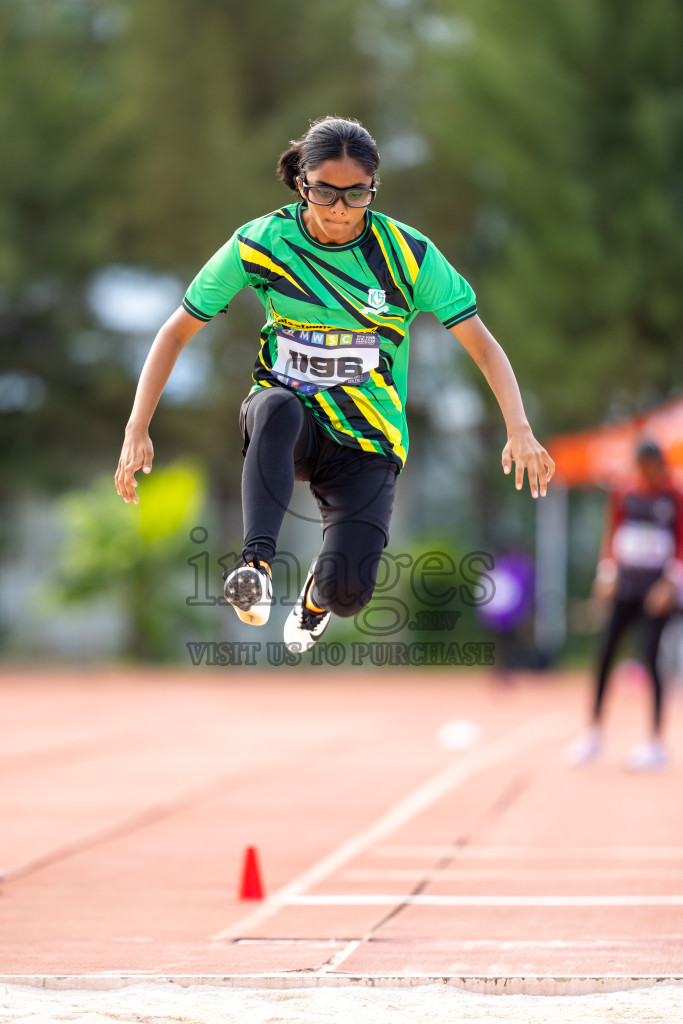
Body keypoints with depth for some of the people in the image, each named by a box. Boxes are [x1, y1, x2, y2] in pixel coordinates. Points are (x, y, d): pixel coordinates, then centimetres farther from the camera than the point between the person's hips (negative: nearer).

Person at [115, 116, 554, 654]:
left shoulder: (408, 254, -11)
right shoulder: (261, 243, -8)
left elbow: (483, 346, -9)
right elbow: (177, 332, -2)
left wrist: (519, 431, -25)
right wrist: (137, 432, -11)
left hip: (367, 443, 0)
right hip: (290, 426, 0)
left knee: (347, 589, -19)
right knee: (277, 407, -38)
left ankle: (318, 593, 20)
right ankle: (257, 565, -43)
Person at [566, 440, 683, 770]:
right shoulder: (623, 497, 8)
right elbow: (611, 538, 14)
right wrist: (606, 576, 3)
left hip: (656, 591, -4)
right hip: (625, 588, 4)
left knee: (650, 658, -10)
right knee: (605, 655, 0)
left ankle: (656, 742, -4)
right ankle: (594, 733, 11)